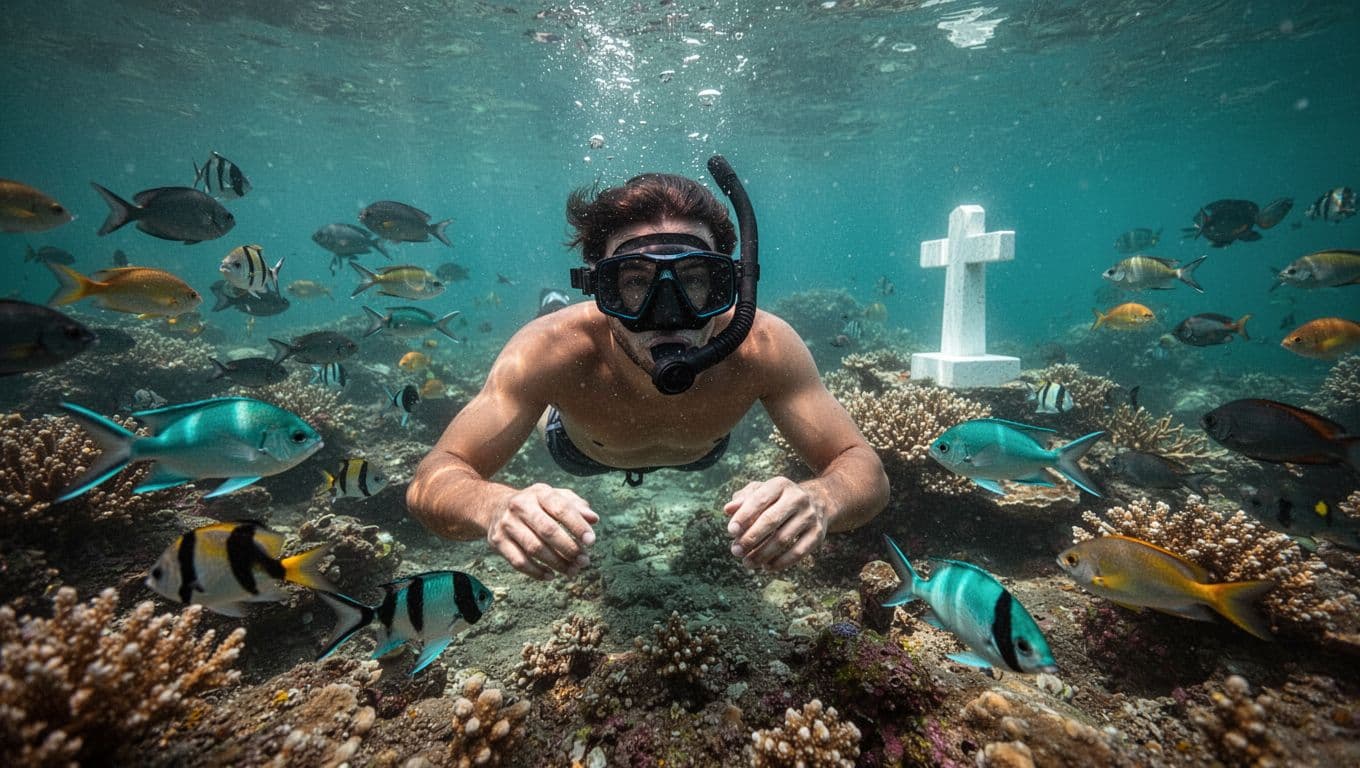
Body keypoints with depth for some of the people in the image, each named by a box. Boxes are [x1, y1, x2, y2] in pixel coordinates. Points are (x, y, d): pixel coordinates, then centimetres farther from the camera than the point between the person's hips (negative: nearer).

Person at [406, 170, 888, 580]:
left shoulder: (764, 348, -43)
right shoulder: (555, 348, -45)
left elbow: (867, 472, -38)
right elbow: (430, 481, -41)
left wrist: (820, 499, -62)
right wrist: (495, 505, -65)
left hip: (702, 450, 2)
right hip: (583, 448, 0)